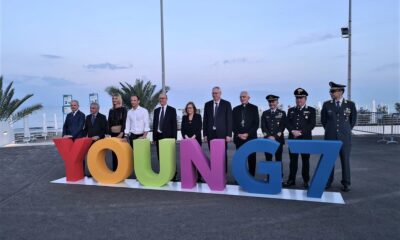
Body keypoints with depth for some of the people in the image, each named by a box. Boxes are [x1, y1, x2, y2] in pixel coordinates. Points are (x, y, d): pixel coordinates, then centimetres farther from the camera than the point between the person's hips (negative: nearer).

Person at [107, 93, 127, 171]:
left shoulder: (123, 109, 1)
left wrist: (121, 133, -16)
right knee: (114, 152, 5)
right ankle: (114, 170, 10)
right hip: (113, 133, 5)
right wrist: (109, 133, 3)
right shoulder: (111, 110, 15)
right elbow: (109, 123, 13)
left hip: (120, 133, -5)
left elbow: (124, 122, -7)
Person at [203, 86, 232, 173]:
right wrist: (205, 134, 3)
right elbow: (205, 120, 10)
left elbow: (229, 120, -2)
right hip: (211, 134, 2)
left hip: (222, 134, -2)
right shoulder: (207, 104, 10)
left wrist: (229, 134, -8)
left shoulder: (226, 104, 2)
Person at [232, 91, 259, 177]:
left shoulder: (254, 108, 6)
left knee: (251, 159, 1)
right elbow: (233, 124, 10)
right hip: (238, 138, 2)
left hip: (251, 137, -2)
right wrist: (238, 134, -5)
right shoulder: (235, 109, 13)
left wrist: (248, 134, -10)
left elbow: (256, 123, -1)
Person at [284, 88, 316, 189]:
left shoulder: (311, 110, 4)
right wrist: (293, 131, -14)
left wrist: (301, 132, -16)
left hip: (306, 139, -2)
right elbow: (287, 123, 5)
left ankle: (306, 181, 14)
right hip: (292, 138, 3)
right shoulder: (291, 110, 13)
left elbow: (312, 124, -6)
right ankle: (291, 180, 14)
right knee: (293, 160, 7)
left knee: (305, 160, 5)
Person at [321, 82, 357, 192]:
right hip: (330, 137, 1)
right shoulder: (326, 104, 2)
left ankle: (346, 183, 15)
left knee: (345, 160, 4)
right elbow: (323, 120, 14)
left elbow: (353, 120, 12)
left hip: (345, 137, -1)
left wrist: (346, 130, 14)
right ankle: (328, 182, 15)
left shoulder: (350, 104, 0)